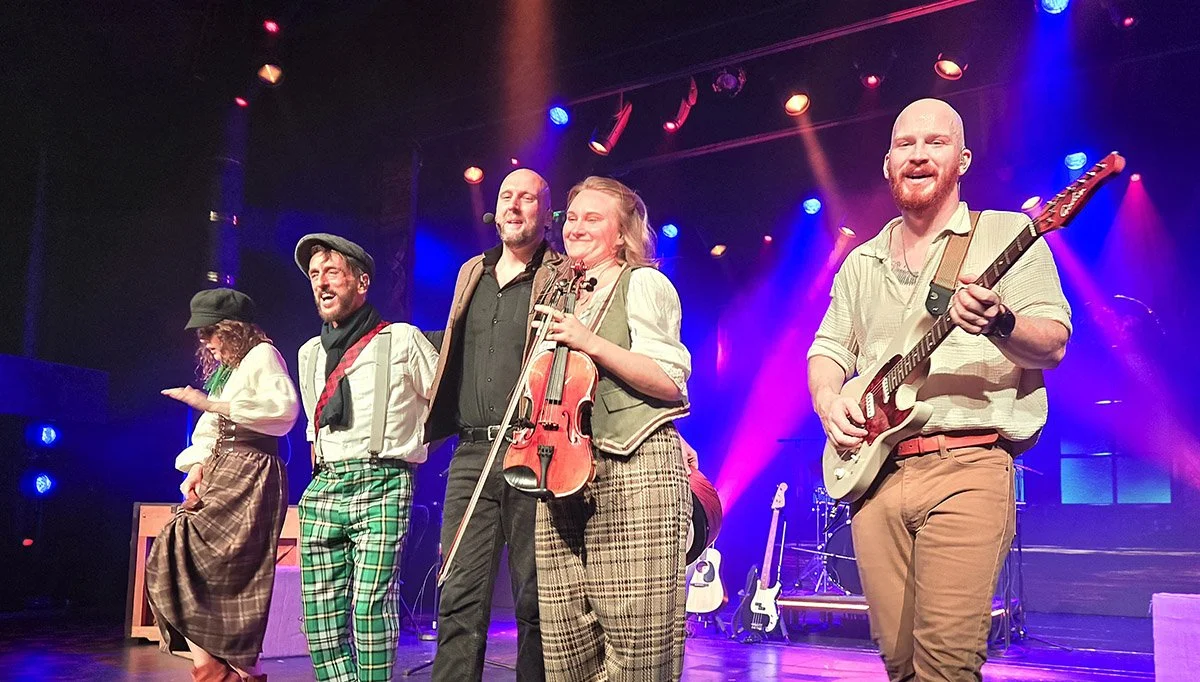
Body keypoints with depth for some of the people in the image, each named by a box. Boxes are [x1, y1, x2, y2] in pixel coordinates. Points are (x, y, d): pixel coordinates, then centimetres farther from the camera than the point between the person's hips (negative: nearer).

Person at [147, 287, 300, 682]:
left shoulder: (261, 355, -3)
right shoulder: (223, 371, 23)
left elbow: (284, 407, -22)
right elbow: (207, 431, 18)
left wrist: (212, 404, -23)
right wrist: (196, 467, -2)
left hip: (250, 475, -9)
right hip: (220, 472, 9)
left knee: (188, 555, -15)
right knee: (176, 554, 1)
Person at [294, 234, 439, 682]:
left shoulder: (401, 340, 1)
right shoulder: (309, 353, 19)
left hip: (381, 486, -5)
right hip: (321, 490, 6)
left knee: (371, 603, -15)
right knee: (319, 612, 0)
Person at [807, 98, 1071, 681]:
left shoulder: (1007, 234, 4)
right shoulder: (862, 263, 19)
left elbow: (1053, 344, -3)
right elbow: (828, 347, 21)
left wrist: (1000, 323, -25)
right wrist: (828, 400, 0)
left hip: (968, 465, -4)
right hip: (873, 471, 5)